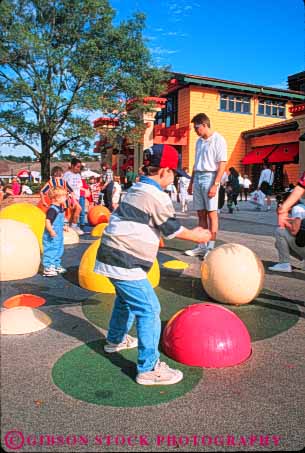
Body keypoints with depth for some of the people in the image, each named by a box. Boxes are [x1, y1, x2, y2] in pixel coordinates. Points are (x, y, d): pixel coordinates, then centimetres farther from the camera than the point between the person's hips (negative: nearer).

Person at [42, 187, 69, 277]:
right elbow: (47, 221, -27)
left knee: (59, 251, 20)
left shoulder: (60, 209, 9)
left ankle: (56, 266, 34)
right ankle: (47, 268, 3)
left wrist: (64, 226, 23)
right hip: (51, 237, -10)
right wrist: (51, 231, -35)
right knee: (50, 251, -4)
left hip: (59, 236, 10)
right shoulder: (52, 209, -22)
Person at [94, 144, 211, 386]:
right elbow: (173, 228, -5)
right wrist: (197, 236, 12)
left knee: (126, 299, 29)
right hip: (125, 263, -10)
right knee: (149, 309, -4)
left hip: (111, 256, 10)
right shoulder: (157, 196, -14)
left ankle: (116, 340, 50)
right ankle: (149, 369, 4)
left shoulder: (136, 189, 14)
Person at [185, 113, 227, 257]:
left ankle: (211, 248, 0)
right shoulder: (199, 141, 16)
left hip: (210, 177, -7)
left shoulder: (218, 140, -6)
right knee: (201, 213, 8)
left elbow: (222, 164, -11)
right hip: (197, 177, 7)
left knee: (211, 213, -4)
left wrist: (215, 184, -18)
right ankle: (202, 246, 14)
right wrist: (191, 182, 17)